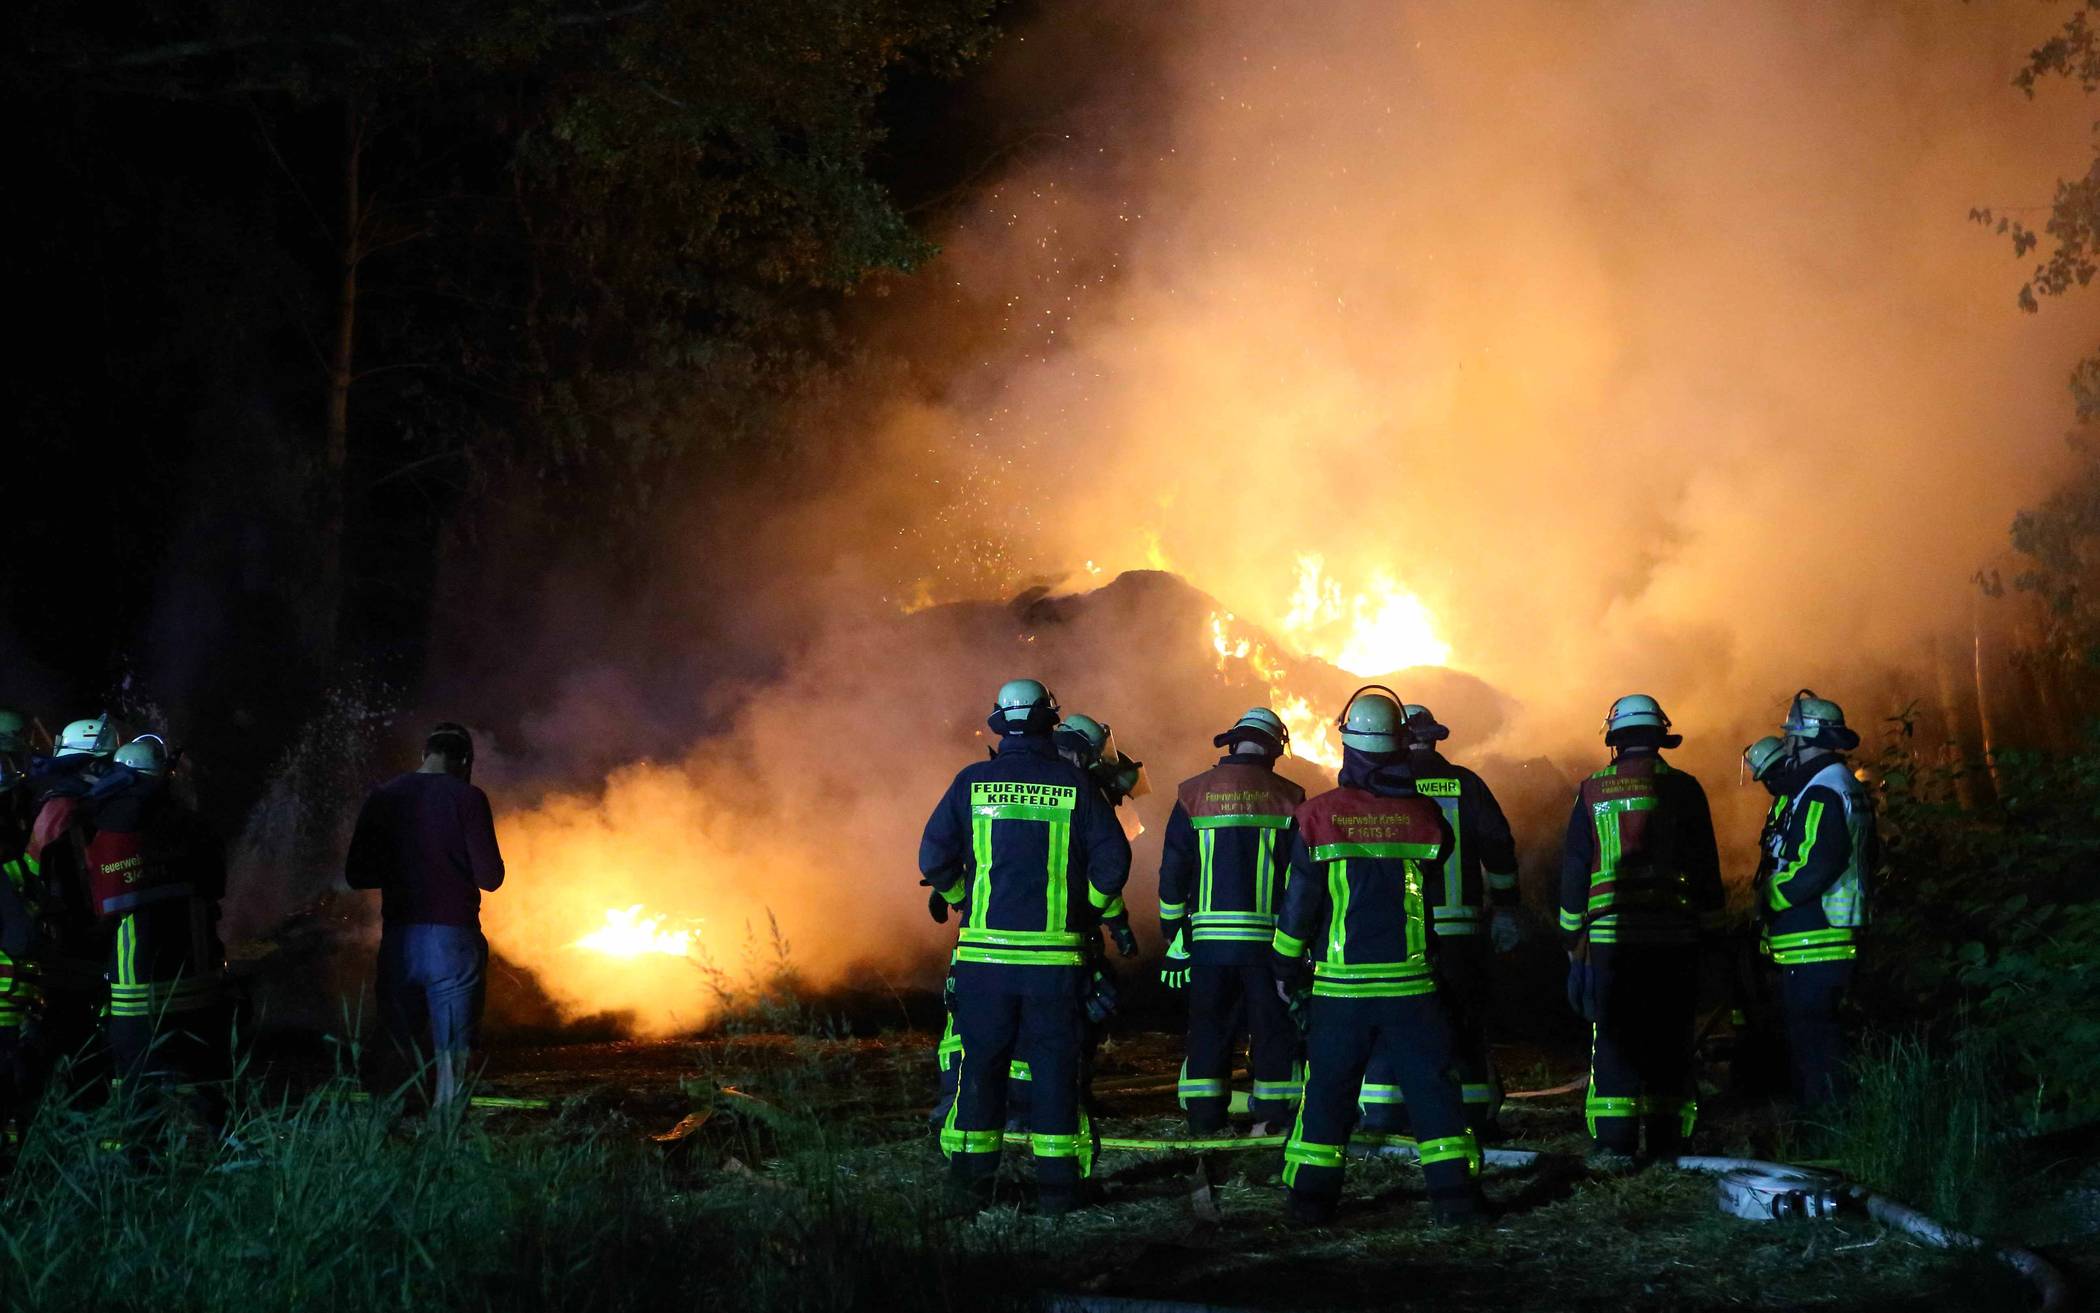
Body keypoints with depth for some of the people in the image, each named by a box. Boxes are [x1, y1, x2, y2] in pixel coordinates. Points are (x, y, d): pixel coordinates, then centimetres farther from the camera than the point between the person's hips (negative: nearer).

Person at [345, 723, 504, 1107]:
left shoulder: (383, 797, 6)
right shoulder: (466, 797, -5)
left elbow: (357, 874, 9)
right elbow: (490, 877, -7)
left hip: (398, 942, 4)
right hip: (452, 940, -4)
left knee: (405, 1055, 16)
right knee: (451, 1059, 0)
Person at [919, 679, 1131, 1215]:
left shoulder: (971, 782, 0)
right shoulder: (1074, 784, -2)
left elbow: (934, 858, -1)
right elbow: (1112, 858, -3)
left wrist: (960, 897, 18)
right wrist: (1099, 908, 14)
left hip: (985, 951, 1)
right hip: (1056, 954, -1)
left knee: (981, 1065, 8)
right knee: (1055, 1065, 6)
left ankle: (971, 1184, 10)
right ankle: (1057, 1185, 6)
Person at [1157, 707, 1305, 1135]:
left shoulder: (1193, 795, 5)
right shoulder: (1287, 798, 1)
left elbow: (1172, 875, 4)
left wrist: (1174, 941, 9)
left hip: (1207, 937, 2)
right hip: (1268, 939, -2)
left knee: (1208, 1034, 10)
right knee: (1273, 1033, 7)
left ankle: (1204, 1125, 9)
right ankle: (1270, 1122, 3)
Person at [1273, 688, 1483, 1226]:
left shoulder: (1319, 816, -5)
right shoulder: (1424, 815, -3)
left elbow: (1298, 901, -1)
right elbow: (1442, 889, 11)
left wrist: (1287, 967, 9)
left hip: (1340, 983, 0)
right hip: (1411, 980, 0)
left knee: (1328, 1087, 8)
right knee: (1432, 1085, 5)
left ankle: (1311, 1197, 10)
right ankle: (1454, 1194, 2)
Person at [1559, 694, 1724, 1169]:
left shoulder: (1592, 793, 4)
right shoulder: (1683, 789, 3)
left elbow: (1573, 872, 6)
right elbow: (1706, 868, 5)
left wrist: (1574, 942, 12)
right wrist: (1707, 932, 12)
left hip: (1609, 935, -1)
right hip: (1674, 935, 1)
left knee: (1613, 1039, 1)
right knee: (1669, 1038, 8)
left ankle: (1614, 1143, -4)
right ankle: (1666, 1142, 12)